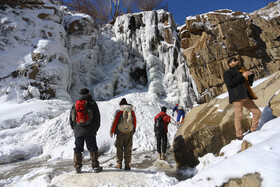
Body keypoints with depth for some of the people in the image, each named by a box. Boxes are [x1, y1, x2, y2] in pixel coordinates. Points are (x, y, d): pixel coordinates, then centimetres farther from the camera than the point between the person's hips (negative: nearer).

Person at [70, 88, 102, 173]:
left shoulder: (75, 105, 7)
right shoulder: (92, 104, -1)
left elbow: (71, 118, 10)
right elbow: (97, 117, 0)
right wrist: (96, 128, 13)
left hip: (78, 132, 3)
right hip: (90, 132, -2)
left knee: (78, 149, 11)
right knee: (93, 148, 4)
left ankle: (78, 167, 13)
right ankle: (95, 166, 5)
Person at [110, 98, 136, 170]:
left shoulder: (119, 111, -4)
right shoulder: (132, 111, 5)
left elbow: (114, 122, -6)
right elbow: (134, 122, 10)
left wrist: (111, 132, 3)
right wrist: (133, 131, 22)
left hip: (120, 132, -2)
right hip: (129, 132, 2)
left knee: (119, 148, 10)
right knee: (128, 149, 7)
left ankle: (119, 164, 13)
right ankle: (127, 165, 8)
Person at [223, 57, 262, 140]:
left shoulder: (240, 72, 27)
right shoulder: (227, 73, 6)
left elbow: (249, 84, 31)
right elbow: (230, 83, -15)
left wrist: (251, 75, 14)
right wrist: (242, 76, -12)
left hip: (246, 97, 7)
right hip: (237, 97, -7)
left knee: (257, 112, 6)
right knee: (238, 116, -9)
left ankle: (252, 131, 18)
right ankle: (239, 135, 1)